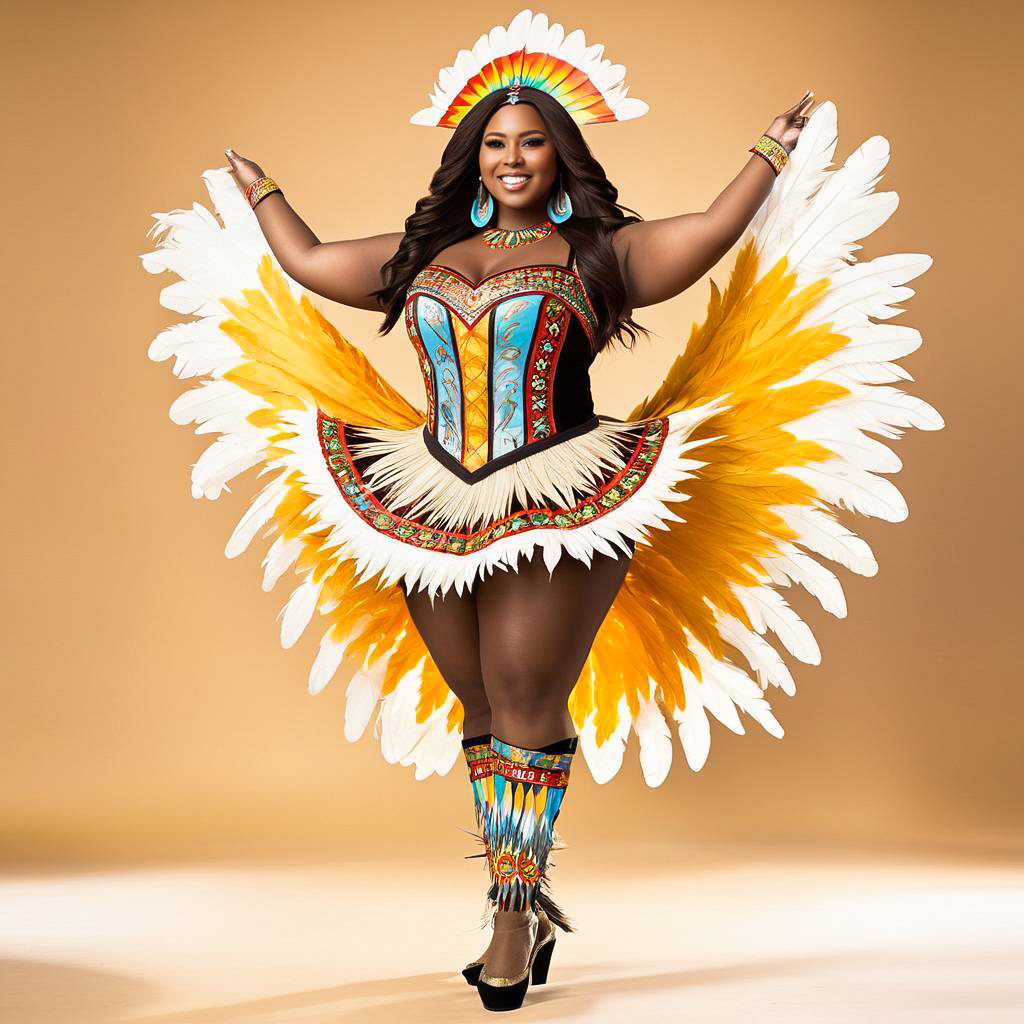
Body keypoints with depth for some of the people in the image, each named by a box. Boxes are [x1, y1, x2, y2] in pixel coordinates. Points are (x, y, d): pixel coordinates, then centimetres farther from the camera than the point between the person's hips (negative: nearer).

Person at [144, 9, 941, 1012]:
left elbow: (714, 229, -5)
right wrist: (263, 195, 39)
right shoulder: (423, 254, 17)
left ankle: (514, 915, -1)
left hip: (559, 509, -4)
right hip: (438, 512, 5)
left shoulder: (601, 250, 4)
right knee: (480, 713, 6)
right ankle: (528, 905, 17)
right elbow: (308, 263, 27)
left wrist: (771, 151, 2)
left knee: (527, 704, -9)